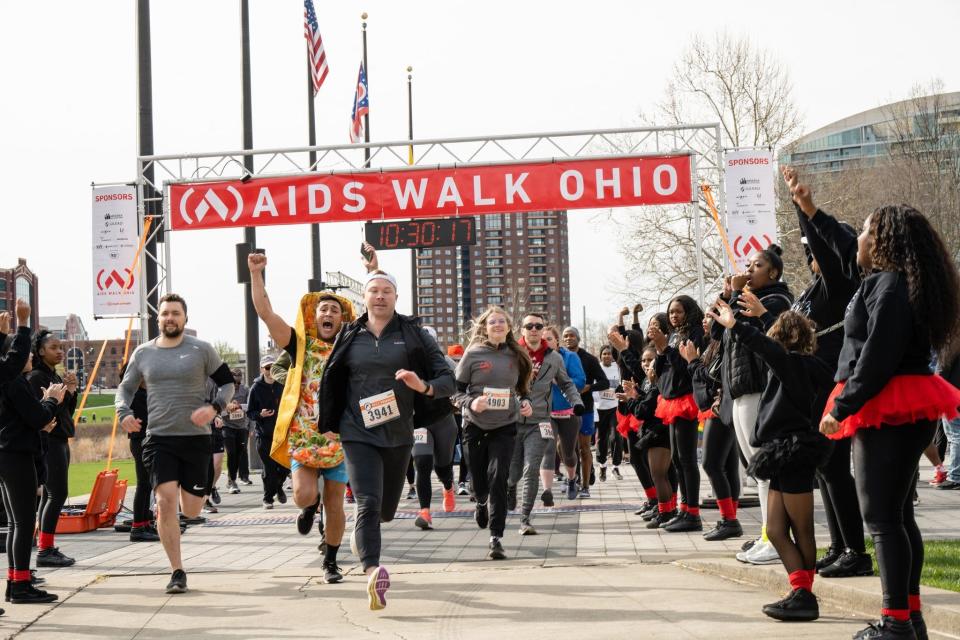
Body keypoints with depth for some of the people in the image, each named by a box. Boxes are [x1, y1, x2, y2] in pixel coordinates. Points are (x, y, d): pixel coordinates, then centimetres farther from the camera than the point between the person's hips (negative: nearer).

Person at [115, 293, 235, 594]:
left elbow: (227, 383, 5)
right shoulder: (143, 353, 6)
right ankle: (177, 572, -5)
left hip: (196, 438, -1)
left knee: (191, 511, 4)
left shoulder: (201, 350, -1)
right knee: (166, 501, -14)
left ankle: (189, 488, 44)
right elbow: (126, 387, 16)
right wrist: (123, 412, -5)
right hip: (159, 439, 1)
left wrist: (214, 408, -14)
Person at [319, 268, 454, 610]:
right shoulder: (349, 337, 3)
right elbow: (332, 383, 16)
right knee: (368, 504, -20)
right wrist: (329, 426, 15)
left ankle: (360, 531, 51)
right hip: (358, 434, -2)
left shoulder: (414, 335, 0)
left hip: (399, 436, 2)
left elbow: (448, 379, -5)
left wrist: (425, 387, -25)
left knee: (386, 510, 17)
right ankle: (373, 572, -30)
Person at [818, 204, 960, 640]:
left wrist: (843, 405, -17)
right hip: (903, 410, 11)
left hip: (886, 408, -11)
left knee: (881, 515, -10)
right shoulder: (893, 281, 16)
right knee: (898, 513, 12)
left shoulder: (889, 285, -15)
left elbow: (878, 356, -21)